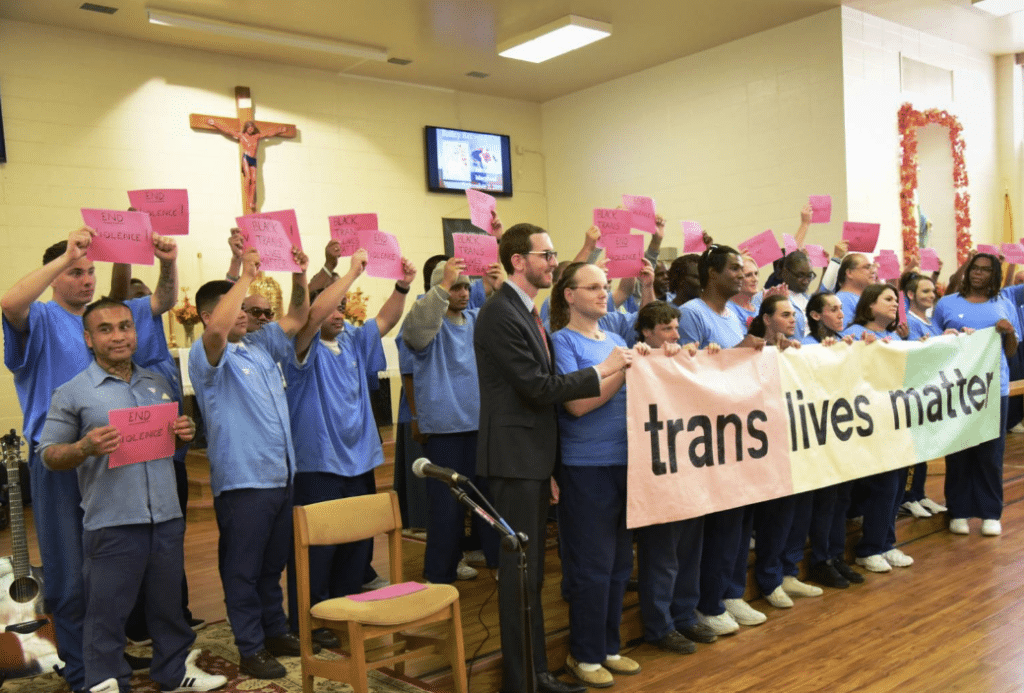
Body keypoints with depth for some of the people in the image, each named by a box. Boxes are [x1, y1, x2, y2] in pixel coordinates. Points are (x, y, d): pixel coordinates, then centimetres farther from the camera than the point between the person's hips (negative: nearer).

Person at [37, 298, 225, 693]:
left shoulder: (159, 386, 12)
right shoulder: (72, 393, -3)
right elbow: (48, 455, -2)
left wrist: (185, 434, -1)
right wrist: (84, 448, -21)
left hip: (167, 517, 5)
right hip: (112, 523, -4)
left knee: (169, 601, 17)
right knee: (107, 612, 5)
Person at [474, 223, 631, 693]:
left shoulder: (527, 312, 14)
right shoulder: (500, 315, -16)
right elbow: (538, 387, -21)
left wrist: (549, 467, 16)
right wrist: (602, 370, -12)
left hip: (534, 458, 9)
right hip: (514, 458, -9)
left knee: (532, 573, 16)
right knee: (519, 573, 0)